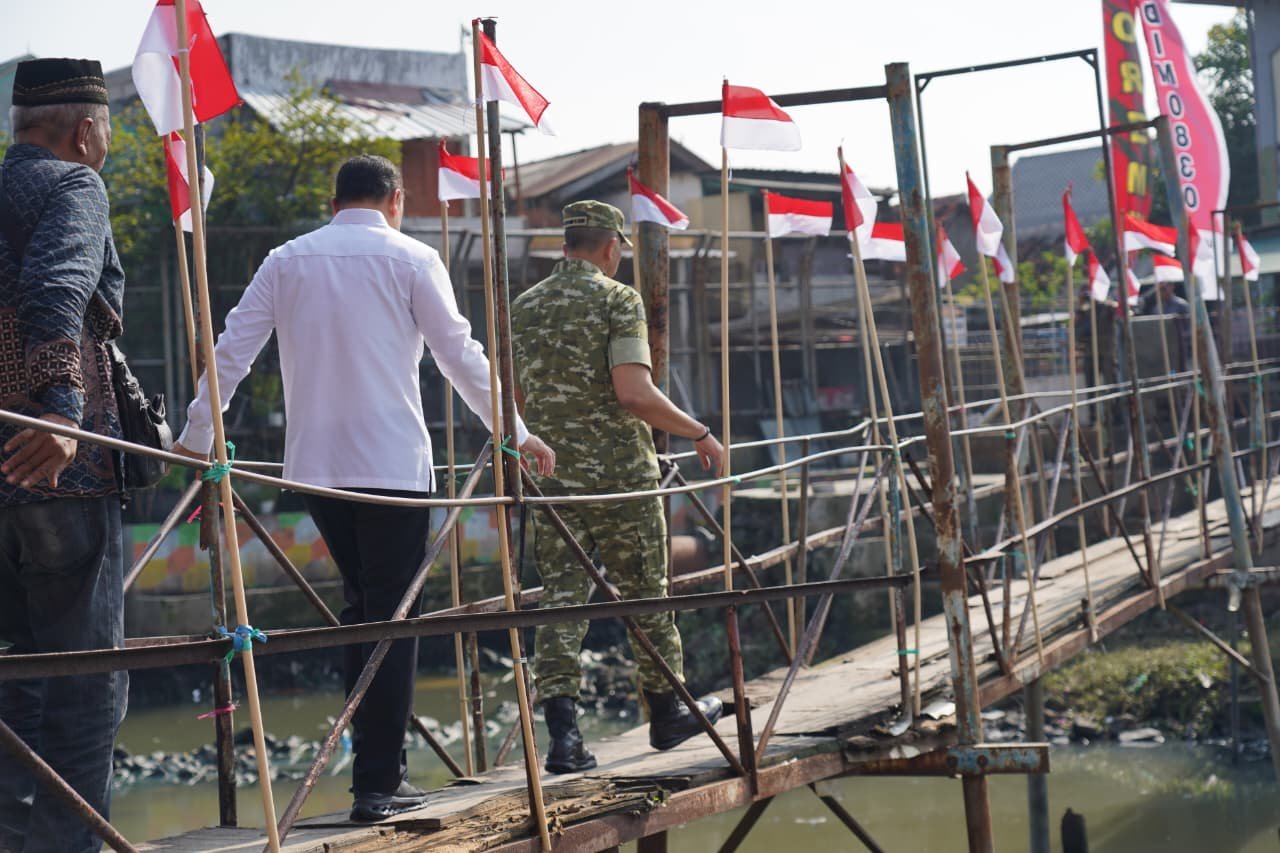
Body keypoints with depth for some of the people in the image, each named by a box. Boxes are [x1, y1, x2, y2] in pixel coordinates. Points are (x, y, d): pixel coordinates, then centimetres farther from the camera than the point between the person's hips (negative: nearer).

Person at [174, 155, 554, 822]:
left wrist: (197, 438, 19)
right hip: (393, 462, -4)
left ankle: (376, 757, 15)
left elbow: (230, 353, 9)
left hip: (314, 463, 4)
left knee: (359, 603, 18)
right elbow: (459, 354, -2)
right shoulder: (410, 258, 0)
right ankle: (378, 784, -2)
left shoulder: (287, 261, 10)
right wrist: (513, 434, 6)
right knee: (392, 617, 0)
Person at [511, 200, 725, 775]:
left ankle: (563, 732, -10)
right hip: (619, 473, -4)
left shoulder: (524, 308, 10)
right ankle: (667, 715, 26)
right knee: (646, 597, 11)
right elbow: (634, 393, -19)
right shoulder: (617, 300, -8)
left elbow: (515, 403, 15)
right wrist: (700, 434, -7)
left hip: (551, 476, 4)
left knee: (560, 599, 2)